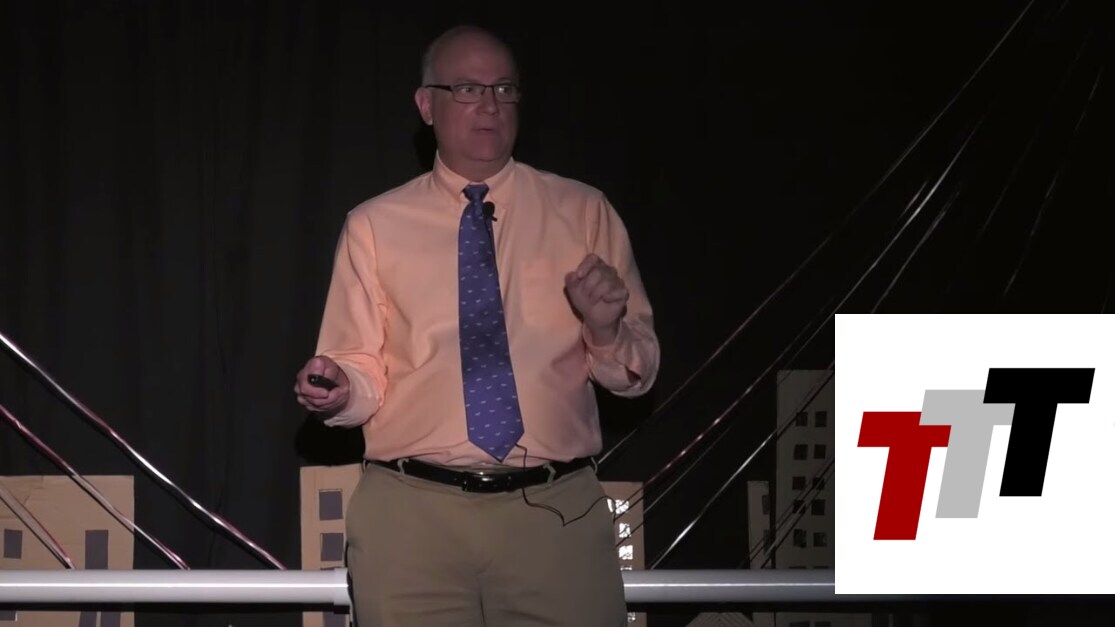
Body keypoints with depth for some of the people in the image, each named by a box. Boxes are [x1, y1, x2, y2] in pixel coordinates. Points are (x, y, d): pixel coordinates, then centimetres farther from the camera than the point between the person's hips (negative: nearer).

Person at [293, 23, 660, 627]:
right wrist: (339, 390, -15)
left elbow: (638, 372, 7)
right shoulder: (374, 225, 7)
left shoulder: (583, 212, 8)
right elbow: (366, 374, 7)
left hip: (559, 512, 0)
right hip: (410, 515, 0)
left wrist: (606, 328, -13)